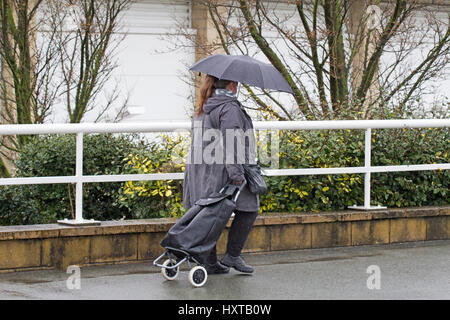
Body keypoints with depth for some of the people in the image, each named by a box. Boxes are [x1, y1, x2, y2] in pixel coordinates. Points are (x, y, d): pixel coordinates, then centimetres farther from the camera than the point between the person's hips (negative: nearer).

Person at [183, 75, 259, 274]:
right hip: (220, 171, -9)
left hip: (201, 170, 9)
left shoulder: (202, 110, 18)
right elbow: (230, 143, -19)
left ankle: (210, 262, 10)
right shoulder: (229, 108, -12)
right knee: (248, 208, 3)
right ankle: (232, 255, 2)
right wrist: (236, 174, -21)